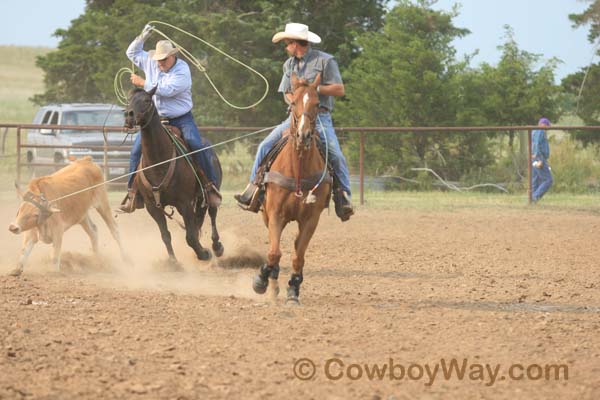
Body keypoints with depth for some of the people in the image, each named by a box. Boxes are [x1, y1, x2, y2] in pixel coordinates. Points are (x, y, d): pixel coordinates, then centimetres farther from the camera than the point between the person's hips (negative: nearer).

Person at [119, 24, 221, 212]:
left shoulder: (182, 71, -16)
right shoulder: (150, 62, 4)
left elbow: (166, 90, -26)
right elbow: (132, 53, 18)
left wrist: (143, 83, -17)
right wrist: (143, 37, 1)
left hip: (181, 118, -4)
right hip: (156, 118, 4)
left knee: (196, 144, -24)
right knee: (137, 147, -9)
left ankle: (211, 186, -13)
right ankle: (132, 192, -3)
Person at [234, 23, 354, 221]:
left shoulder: (325, 61, -2)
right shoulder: (289, 64, 16)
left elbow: (339, 90, -5)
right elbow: (287, 94, 16)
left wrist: (314, 88, -14)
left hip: (320, 117, -5)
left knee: (336, 156, -22)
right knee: (265, 146, -8)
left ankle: (343, 198, -12)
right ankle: (254, 187, -1)